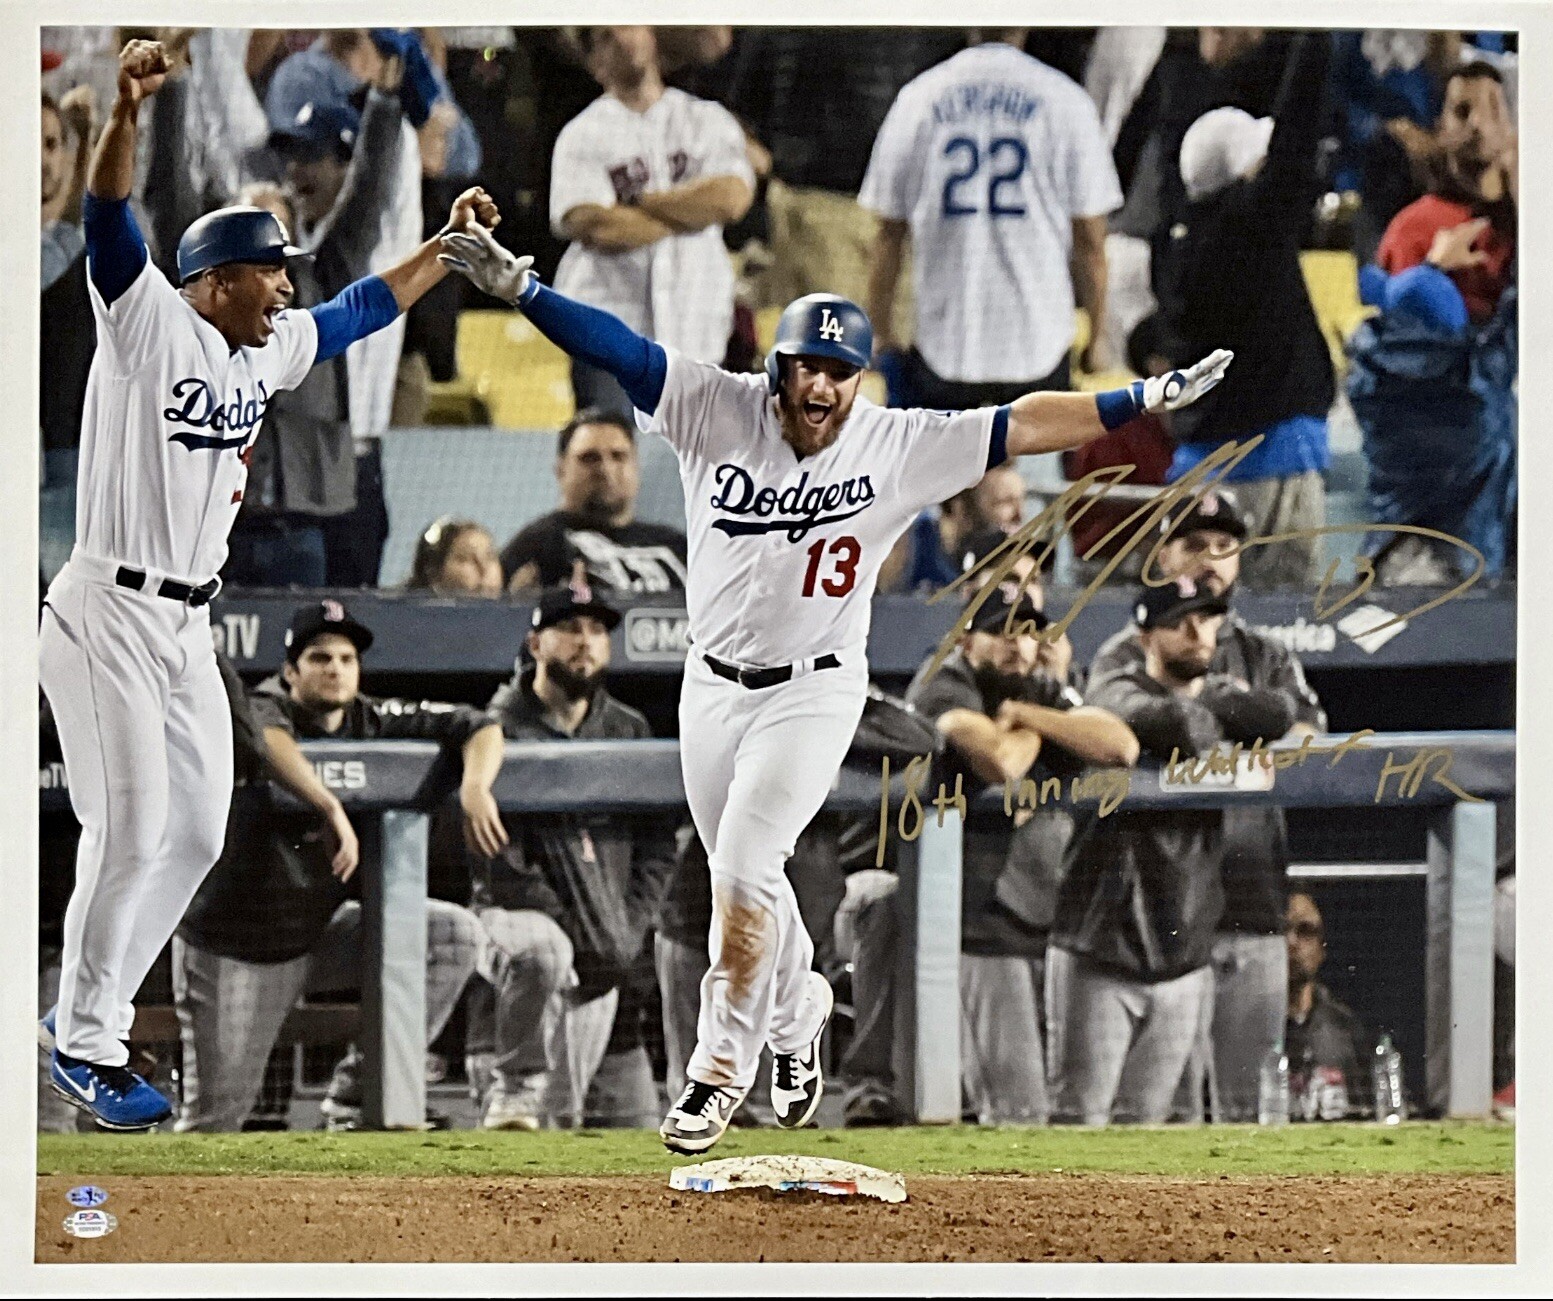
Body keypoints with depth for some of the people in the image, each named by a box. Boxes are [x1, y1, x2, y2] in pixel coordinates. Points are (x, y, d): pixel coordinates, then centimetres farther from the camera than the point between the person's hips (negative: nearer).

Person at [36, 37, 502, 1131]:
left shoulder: (269, 351, 11)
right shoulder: (150, 323, -11)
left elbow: (367, 306, 27)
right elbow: (110, 220, -28)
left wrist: (452, 244, 27)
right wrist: (128, 108, -43)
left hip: (189, 627, 8)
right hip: (109, 616, -8)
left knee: (197, 831, 9)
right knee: (131, 830, -10)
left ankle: (96, 1020, 20)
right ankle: (87, 1045, 0)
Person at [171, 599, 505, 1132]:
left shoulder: (372, 720, -2)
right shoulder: (265, 705, -17)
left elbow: (479, 727, -3)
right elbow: (265, 735, -42)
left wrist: (474, 786, -26)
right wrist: (331, 808, -56)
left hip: (317, 930, 5)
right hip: (229, 949, -5)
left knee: (456, 934, -10)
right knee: (215, 1119, -7)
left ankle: (358, 1089, -4)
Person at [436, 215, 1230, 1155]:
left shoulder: (898, 448, -11)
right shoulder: (717, 410, -11)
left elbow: (1021, 427, -13)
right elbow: (615, 346, -19)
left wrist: (1147, 399, -19)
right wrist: (518, 286, -31)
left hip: (814, 694, -3)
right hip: (714, 685, 3)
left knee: (742, 874, -15)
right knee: (746, 877, 17)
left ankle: (721, 1068, -1)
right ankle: (797, 1009, 46)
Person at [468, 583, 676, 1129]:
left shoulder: (630, 731, 12)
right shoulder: (499, 728, -5)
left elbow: (658, 845, 11)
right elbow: (494, 857, -12)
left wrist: (628, 933, -4)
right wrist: (569, 929, -18)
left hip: (603, 952, 5)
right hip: (514, 914, -5)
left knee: (563, 1114, -2)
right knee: (543, 950, -40)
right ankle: (513, 1086, -23)